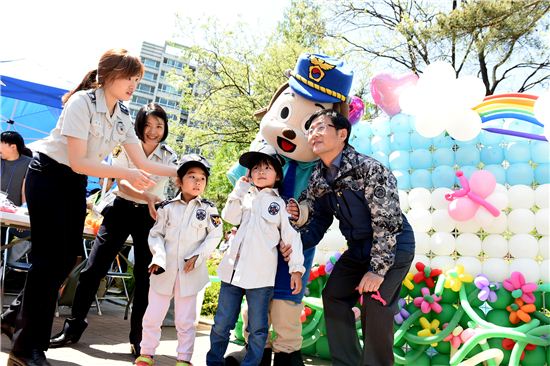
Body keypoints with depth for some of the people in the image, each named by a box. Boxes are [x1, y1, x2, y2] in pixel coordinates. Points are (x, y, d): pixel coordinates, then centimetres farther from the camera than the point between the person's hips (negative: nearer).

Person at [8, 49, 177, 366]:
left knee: (68, 257, 5)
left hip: (76, 183, 7)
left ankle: (21, 318, 25)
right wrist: (126, 174, -27)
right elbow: (77, 162, -25)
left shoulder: (123, 117, 1)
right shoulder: (82, 102, -20)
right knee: (52, 258, -8)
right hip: (49, 175, -7)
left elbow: (143, 163, 2)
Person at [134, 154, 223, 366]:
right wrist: (159, 256, -11)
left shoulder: (208, 209, 0)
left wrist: (198, 257, -12)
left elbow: (214, 236, -2)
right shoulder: (168, 208, 2)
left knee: (185, 320, 7)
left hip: (190, 272, -1)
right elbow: (156, 234, 4)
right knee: (152, 315, 9)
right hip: (165, 270, 1)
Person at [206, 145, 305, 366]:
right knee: (222, 322, 12)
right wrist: (239, 190, -2)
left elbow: (292, 237, 2)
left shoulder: (280, 203, 6)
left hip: (261, 273, -2)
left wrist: (296, 268, -4)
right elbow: (230, 217, -2)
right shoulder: (244, 196, 13)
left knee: (258, 328, 5)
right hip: (233, 269, 3)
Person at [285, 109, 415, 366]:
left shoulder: (368, 168, -25)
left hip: (394, 245, -7)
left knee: (375, 303, -20)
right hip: (358, 248, 8)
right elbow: (318, 221, 4)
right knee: (333, 295, 7)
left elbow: (386, 222, -25)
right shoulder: (318, 178, -3)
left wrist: (377, 269, -26)